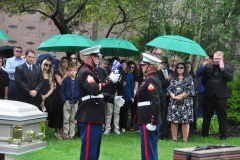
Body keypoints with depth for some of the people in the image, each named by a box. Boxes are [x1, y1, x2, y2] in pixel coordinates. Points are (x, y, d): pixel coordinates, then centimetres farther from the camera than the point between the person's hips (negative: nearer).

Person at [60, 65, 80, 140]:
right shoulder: (66, 80, -5)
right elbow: (61, 91, -1)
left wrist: (78, 99, -2)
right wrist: (64, 100, -9)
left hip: (75, 102, 2)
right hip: (67, 102, -2)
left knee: (73, 119, 8)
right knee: (66, 119, 2)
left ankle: (71, 135, 15)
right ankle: (65, 135, 9)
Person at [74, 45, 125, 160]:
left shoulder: (92, 72, 19)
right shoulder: (85, 73, -14)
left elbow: (99, 93, 26)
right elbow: (94, 90, -32)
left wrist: (113, 99, 12)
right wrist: (110, 80, -31)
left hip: (95, 116, 11)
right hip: (89, 117, -11)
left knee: (95, 148, 16)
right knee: (89, 149, -7)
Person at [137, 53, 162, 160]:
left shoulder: (150, 81, -16)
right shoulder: (154, 79, 15)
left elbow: (156, 102, -24)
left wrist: (152, 122, -23)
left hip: (148, 120, -10)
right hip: (151, 119, 10)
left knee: (148, 151, -4)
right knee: (151, 150, 15)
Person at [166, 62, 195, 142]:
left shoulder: (189, 78, 5)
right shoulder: (173, 79, 15)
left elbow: (190, 90, -5)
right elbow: (169, 89, 9)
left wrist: (180, 96, -12)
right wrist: (173, 96, -10)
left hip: (185, 103, -3)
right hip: (174, 103, 3)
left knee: (185, 121, -6)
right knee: (173, 120, 0)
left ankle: (185, 139, -3)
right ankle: (174, 138, 5)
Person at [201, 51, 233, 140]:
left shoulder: (227, 68, 2)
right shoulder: (208, 67, 7)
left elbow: (230, 78, -15)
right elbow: (203, 80, 17)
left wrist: (222, 68, -15)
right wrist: (209, 87, 10)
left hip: (221, 96, -2)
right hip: (209, 95, 3)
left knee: (222, 116, 0)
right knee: (207, 115, 11)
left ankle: (223, 135, 5)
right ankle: (204, 133, 23)